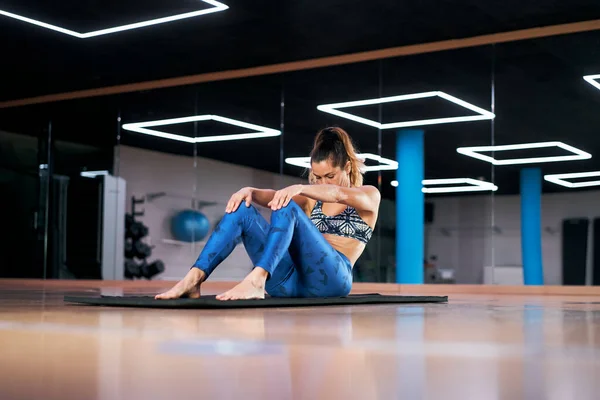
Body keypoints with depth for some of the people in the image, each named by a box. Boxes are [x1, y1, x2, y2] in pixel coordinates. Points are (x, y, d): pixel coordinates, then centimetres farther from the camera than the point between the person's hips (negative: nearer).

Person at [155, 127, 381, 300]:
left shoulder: (369, 195, 10)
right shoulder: (311, 199, 24)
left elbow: (338, 194, -15)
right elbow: (273, 196, 4)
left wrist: (299, 188, -32)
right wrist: (250, 191, -18)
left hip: (329, 278, -5)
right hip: (291, 281, 5)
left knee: (286, 207, -27)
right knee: (241, 209, -12)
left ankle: (256, 281, -47)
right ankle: (194, 279, -29)